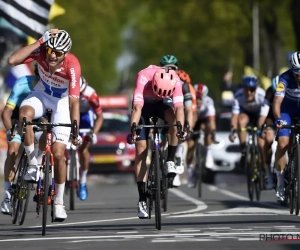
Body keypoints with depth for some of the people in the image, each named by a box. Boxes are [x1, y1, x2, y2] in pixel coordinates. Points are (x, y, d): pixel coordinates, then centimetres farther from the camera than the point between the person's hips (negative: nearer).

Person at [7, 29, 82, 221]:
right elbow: (12, 61, -43)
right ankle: (33, 164, -17)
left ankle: (59, 203, 10)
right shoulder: (41, 51, -28)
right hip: (42, 94, 2)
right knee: (25, 114, -35)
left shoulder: (72, 65, -34)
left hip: (62, 101, -2)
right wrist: (41, 41, -43)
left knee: (58, 153, -8)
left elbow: (74, 101, -34)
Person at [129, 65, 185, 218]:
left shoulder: (175, 80, -31)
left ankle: (170, 162, -19)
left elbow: (179, 107, -39)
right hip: (144, 106, -1)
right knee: (141, 149, -10)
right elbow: (137, 108, -43)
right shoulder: (143, 77, -37)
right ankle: (142, 199, -8)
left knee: (173, 118, -34)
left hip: (162, 105, 2)